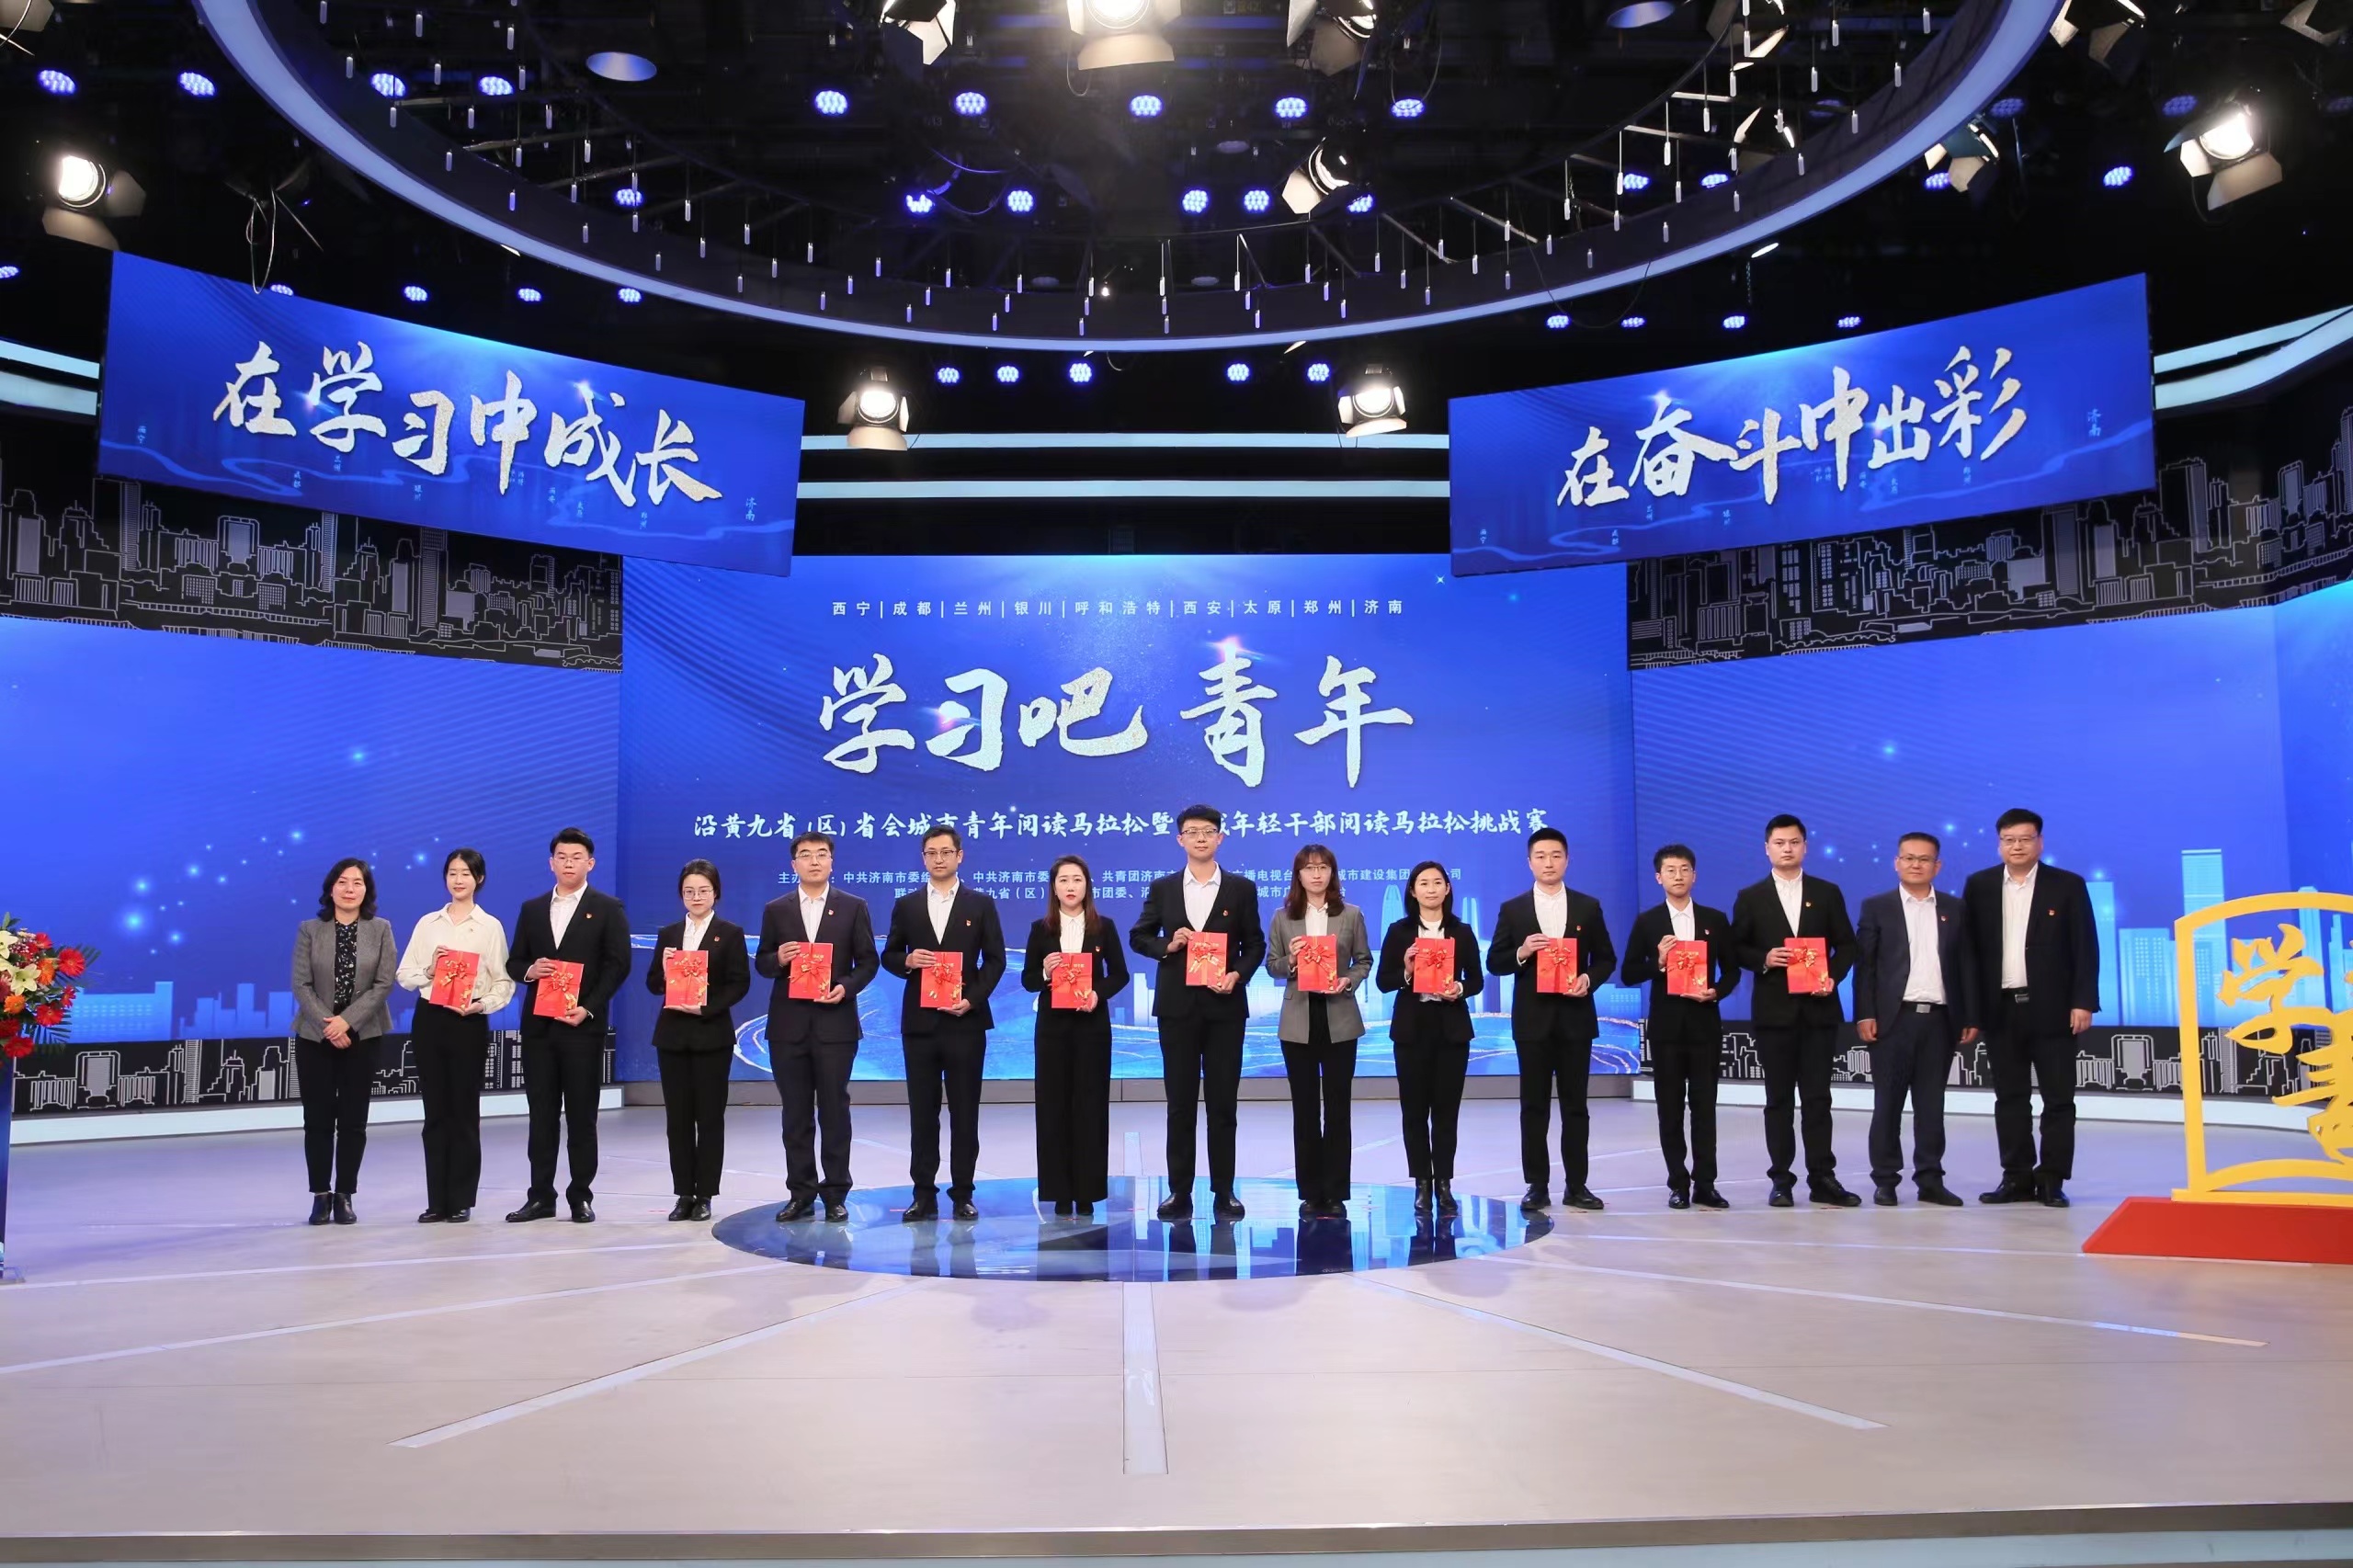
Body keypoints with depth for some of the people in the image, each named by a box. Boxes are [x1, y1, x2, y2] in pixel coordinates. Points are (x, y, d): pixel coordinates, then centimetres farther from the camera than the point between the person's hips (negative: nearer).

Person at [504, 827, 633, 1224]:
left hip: (583, 1024, -4)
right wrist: (530, 970, -9)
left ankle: (581, 1196, 9)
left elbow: (618, 964, -5)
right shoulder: (532, 909, 14)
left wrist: (588, 1008, -14)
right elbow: (514, 962, 15)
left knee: (581, 1114, 1)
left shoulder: (608, 908, 2)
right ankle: (541, 1196, 11)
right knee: (541, 1113, 6)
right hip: (538, 1024, 4)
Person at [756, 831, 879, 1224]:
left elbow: (867, 962, 3)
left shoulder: (853, 907, 4)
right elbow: (761, 963, 8)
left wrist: (846, 987, -14)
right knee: (795, 1113, 6)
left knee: (834, 1110, 2)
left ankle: (835, 1194, 10)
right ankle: (801, 1193, 13)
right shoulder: (775, 910, 8)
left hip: (835, 1022, -2)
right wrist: (778, 959, -13)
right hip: (788, 1024, 2)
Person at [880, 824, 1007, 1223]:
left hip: (965, 1021, -1)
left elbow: (995, 960, 1)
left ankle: (962, 1194, 10)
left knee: (964, 1111, 2)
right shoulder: (906, 906, 9)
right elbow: (889, 956, 11)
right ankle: (924, 1194, 10)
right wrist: (907, 961, -11)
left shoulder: (981, 904, 4)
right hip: (919, 1021, 2)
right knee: (922, 1111, 4)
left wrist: (972, 1000, -11)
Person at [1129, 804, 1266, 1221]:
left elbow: (1255, 944, 5)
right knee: (1180, 1102, 4)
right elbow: (1138, 937, 10)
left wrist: (1238, 974, -12)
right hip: (1177, 1006, 1)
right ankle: (1179, 1191, 9)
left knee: (1223, 1102, 3)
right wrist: (1168, 945, -9)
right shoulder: (1162, 889, 6)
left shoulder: (1242, 888, 4)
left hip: (1224, 1006, -1)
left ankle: (1224, 1191, 11)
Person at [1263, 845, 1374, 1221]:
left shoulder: (1351, 915, 4)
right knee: (1305, 1108, 5)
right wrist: (1290, 961, -14)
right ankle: (1311, 1192, 13)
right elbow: (1271, 965, 6)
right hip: (1299, 1023, 1)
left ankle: (1336, 1193, 10)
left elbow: (1364, 961, 6)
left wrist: (1348, 981, -12)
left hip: (1339, 1021, 0)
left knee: (1337, 1107, 3)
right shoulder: (1283, 918, 4)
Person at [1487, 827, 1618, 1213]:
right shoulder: (1512, 909, 3)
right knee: (1534, 1106, 3)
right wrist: (1521, 953, -16)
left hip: (1575, 1017, 1)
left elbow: (1606, 959, 8)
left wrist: (1589, 979, -11)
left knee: (1575, 1104, 5)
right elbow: (1494, 963, 2)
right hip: (1532, 1018, -1)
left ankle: (1576, 1185, 11)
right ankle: (1537, 1185, 8)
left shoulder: (1588, 907, 6)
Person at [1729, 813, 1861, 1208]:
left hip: (1818, 1008, 1)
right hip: (1774, 1009, 0)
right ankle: (1782, 1179, 8)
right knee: (1779, 1098, 4)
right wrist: (1764, 959, -14)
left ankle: (1822, 1179, 7)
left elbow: (1846, 945, 8)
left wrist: (1834, 976, -9)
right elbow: (1736, 949, 5)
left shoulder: (1828, 893, 8)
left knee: (1817, 1096, 2)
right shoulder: (1751, 897, 5)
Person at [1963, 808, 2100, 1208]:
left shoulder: (2068, 886, 1)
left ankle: (2052, 1179, 10)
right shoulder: (1979, 886, 6)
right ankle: (2017, 1177, 13)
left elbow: (2085, 949, -1)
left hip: (2051, 1008, -2)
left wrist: (2083, 1002, -9)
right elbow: (1969, 947, 5)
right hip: (2000, 1008, 2)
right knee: (2009, 1097, 6)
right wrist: (1969, 1007, 0)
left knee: (2058, 1098, 2)